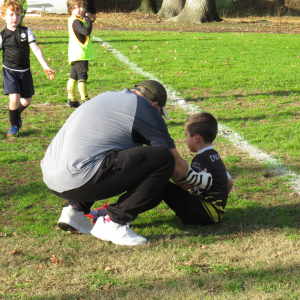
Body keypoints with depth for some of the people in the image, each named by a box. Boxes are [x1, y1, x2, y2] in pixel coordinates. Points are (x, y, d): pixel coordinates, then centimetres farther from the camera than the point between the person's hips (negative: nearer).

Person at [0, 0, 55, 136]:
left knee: (26, 101, 7)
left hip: (25, 70, 3)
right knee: (14, 98, -17)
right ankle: (14, 125, 5)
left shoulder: (26, 31, 2)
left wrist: (46, 66, -8)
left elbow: (36, 49, -1)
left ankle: (16, 114, 40)